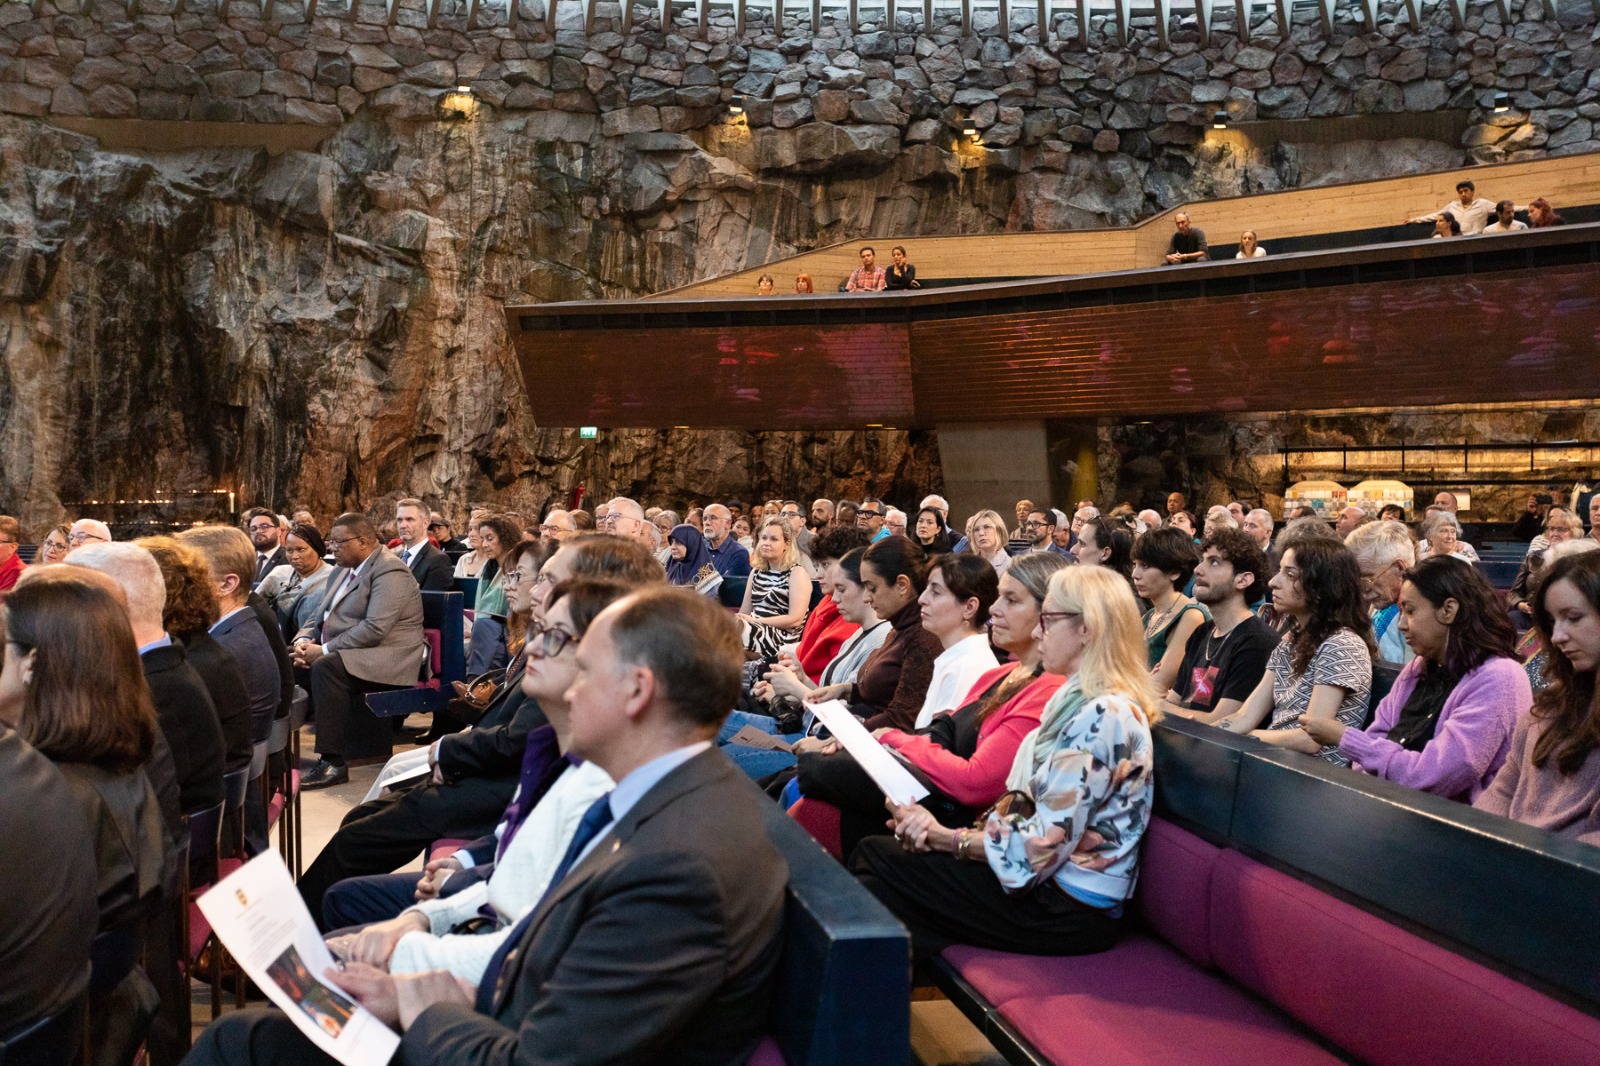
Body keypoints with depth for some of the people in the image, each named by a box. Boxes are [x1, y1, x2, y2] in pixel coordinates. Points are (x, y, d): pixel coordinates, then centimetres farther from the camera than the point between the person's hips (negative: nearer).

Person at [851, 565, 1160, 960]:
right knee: (875, 851, -1)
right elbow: (1031, 807, 9)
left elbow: (1044, 846, -22)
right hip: (1054, 886, 9)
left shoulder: (1103, 716, -20)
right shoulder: (1078, 700, 11)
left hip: (1070, 911, -9)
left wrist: (947, 838, -9)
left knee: (878, 858, -9)